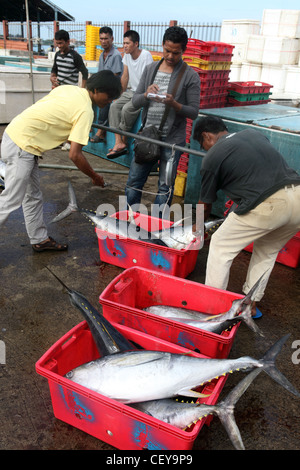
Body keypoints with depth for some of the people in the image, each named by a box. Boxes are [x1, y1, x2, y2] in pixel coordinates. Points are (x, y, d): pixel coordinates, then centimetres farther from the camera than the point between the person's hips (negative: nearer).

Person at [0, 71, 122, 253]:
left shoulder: (68, 88, 9)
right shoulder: (85, 111, -16)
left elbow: (40, 110, 14)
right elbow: (75, 155, -19)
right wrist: (95, 176, -6)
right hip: (21, 147, -9)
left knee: (33, 196, 16)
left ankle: (40, 239, 28)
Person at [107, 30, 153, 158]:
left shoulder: (146, 55, -15)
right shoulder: (127, 55, 8)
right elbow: (125, 77, 13)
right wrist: (120, 94, 13)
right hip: (131, 91, 8)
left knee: (126, 109, -29)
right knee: (114, 106, -13)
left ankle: (124, 141, -11)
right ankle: (118, 142, -22)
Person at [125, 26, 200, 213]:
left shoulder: (191, 76, -4)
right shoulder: (150, 69, 9)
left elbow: (194, 112, -6)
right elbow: (135, 101, 6)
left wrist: (174, 104, -24)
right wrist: (146, 94, -17)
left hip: (172, 140, -3)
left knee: (166, 186, 5)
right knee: (134, 180, 9)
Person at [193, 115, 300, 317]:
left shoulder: (212, 157, 7)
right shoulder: (253, 133, 24)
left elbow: (206, 203, 17)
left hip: (267, 205, -7)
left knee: (221, 246, 12)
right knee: (267, 250, 28)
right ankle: (252, 303, 35)